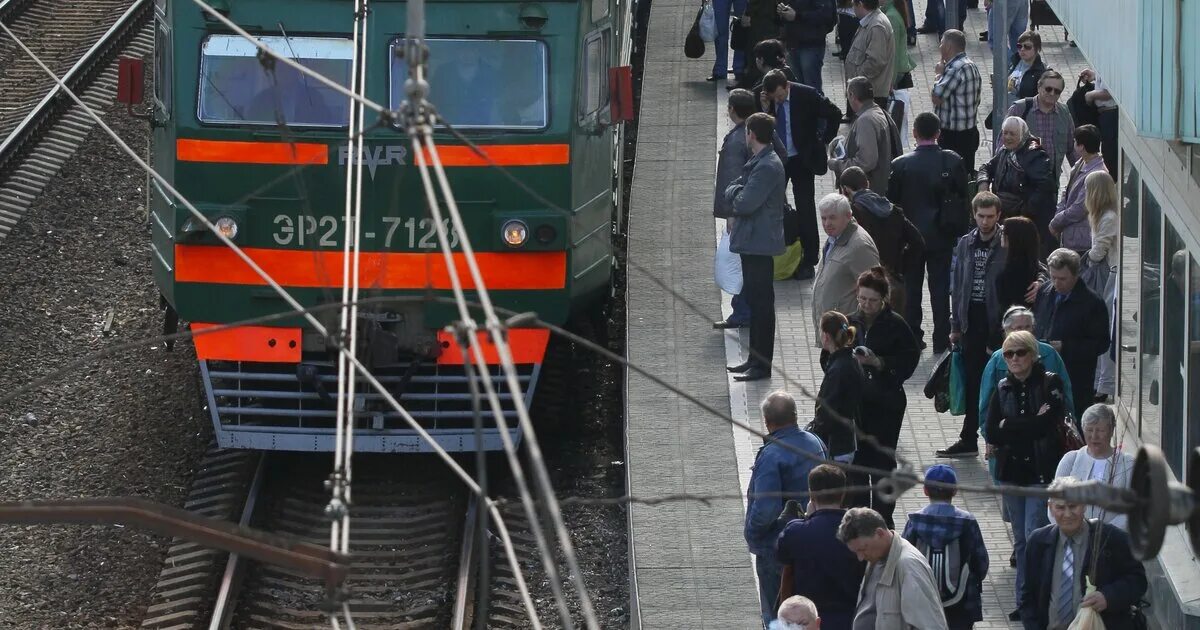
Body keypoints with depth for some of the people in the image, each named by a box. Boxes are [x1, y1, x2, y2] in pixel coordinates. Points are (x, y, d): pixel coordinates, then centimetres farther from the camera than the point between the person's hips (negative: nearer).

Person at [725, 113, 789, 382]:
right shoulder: (758, 162, 13)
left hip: (759, 243, -10)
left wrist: (735, 193, -5)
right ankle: (755, 359, 24)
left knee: (761, 302, -5)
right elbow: (732, 196, 18)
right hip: (753, 241, 10)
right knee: (754, 299, 16)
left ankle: (761, 364, -1)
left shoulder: (767, 167, -19)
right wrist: (737, 193, -2)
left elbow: (744, 204, -22)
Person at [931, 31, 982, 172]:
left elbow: (936, 97, -20)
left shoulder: (955, 69, -20)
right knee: (967, 173, 13)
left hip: (953, 135, -10)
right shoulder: (971, 65, 13)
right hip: (970, 131, 10)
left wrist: (939, 74, -6)